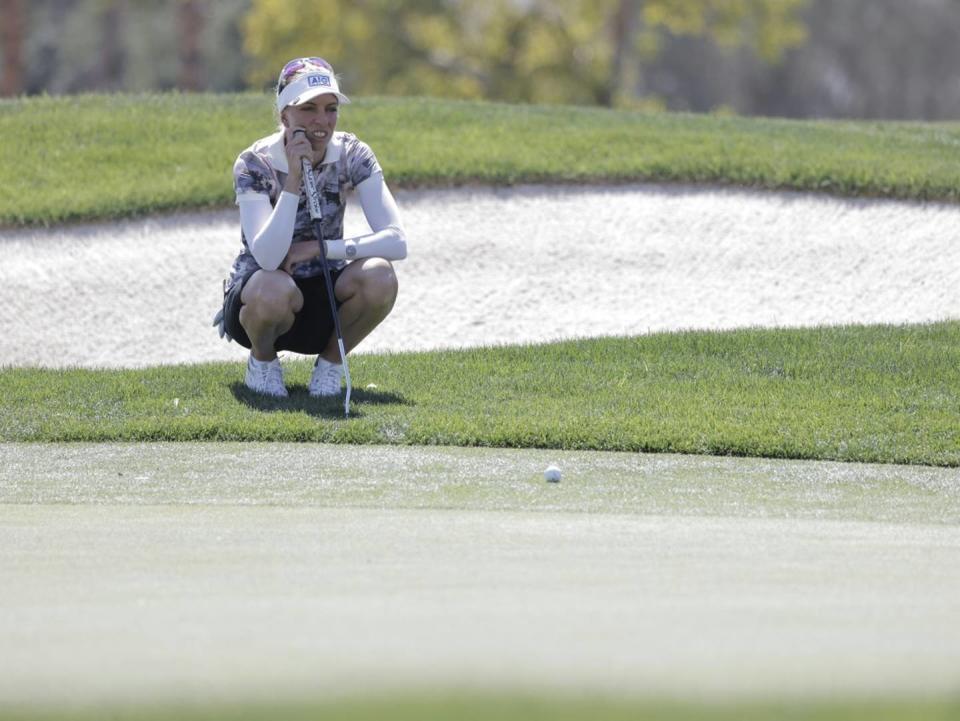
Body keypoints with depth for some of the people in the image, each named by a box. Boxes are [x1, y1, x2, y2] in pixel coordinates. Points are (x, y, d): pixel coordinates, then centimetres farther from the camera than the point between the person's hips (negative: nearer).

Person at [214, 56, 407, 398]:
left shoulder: (351, 156, -10)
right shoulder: (255, 164, -18)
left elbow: (397, 241, -20)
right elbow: (267, 258, -33)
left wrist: (321, 248, -28)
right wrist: (294, 178, -37)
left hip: (322, 303, 2)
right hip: (255, 301, -2)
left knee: (379, 276, -29)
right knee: (275, 288, -39)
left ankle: (330, 362, -3)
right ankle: (262, 361, -4)